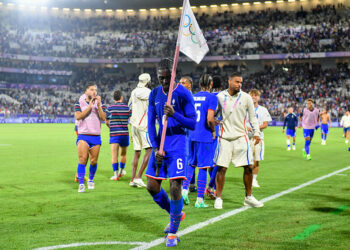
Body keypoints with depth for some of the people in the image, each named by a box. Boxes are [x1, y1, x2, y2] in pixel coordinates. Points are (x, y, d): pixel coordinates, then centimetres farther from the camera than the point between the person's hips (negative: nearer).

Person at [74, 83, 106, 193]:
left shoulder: (100, 104, 11)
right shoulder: (79, 104, 6)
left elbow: (103, 118, -5)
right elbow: (78, 116, -10)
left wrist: (98, 105, -15)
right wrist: (89, 107, -11)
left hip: (96, 137, 2)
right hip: (83, 136, -2)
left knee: (94, 161, 5)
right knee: (83, 159, -17)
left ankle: (91, 180, 29)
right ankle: (81, 184, -14)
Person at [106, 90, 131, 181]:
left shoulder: (110, 108, 1)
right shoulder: (127, 108, 3)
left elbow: (107, 122, 8)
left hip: (113, 134, -2)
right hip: (125, 133, 2)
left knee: (114, 155, -6)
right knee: (123, 154, 20)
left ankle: (116, 174, -18)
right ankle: (121, 171, 36)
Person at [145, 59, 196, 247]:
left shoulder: (183, 94, -8)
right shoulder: (154, 94, 9)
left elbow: (192, 124, -9)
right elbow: (151, 123, 11)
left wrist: (174, 114, -25)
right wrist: (155, 148, -1)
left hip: (177, 142, -6)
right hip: (160, 143, 6)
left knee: (175, 187, -11)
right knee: (152, 186, 4)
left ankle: (173, 232, 4)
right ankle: (176, 214, 29)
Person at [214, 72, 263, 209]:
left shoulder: (246, 97, 1)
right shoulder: (220, 96, 1)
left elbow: (252, 116, 9)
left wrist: (256, 132, 3)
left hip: (241, 136, 1)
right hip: (225, 137, -1)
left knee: (248, 167, 1)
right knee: (221, 168, -4)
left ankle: (248, 197, 16)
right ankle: (218, 198, 8)